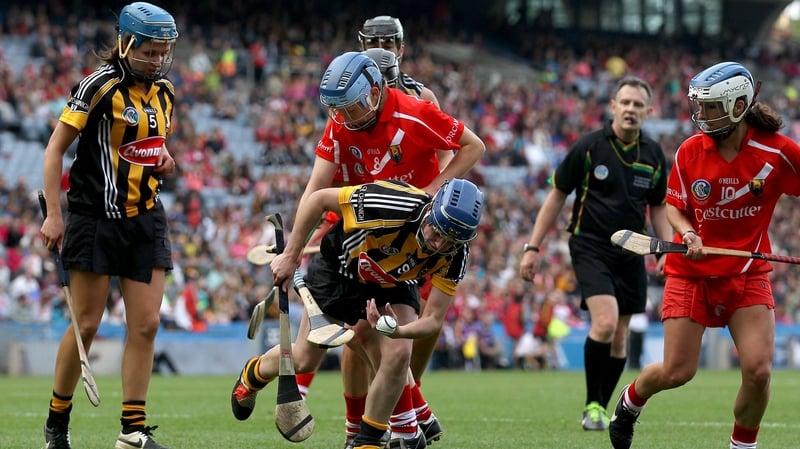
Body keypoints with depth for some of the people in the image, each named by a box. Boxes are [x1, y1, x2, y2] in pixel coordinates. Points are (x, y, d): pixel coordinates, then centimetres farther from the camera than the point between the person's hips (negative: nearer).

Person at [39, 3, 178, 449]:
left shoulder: (164, 91, 8)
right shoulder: (100, 86, -11)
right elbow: (56, 148, -9)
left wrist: (164, 158, 3)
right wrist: (54, 213, -14)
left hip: (146, 219, 6)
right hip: (97, 218, -6)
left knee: (146, 325, -1)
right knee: (87, 324, -1)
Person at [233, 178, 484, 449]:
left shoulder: (455, 255, -30)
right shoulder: (392, 205, -41)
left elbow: (433, 319, -26)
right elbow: (319, 199, -27)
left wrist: (398, 331, -48)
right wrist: (290, 256, -22)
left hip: (393, 287, 2)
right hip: (339, 269, -2)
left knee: (398, 354, -23)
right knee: (304, 360, 6)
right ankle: (253, 374, 42)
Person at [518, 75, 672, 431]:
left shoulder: (653, 155, 5)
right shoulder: (588, 147, -7)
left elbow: (657, 208, 16)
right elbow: (557, 195, 0)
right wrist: (533, 247, -3)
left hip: (631, 252, 4)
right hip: (590, 245, -4)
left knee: (619, 337, 4)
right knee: (605, 322, -22)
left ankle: (600, 410, 19)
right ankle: (592, 404, -7)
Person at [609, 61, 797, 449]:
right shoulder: (690, 151, -7)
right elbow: (674, 206, 5)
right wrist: (688, 234, -15)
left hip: (747, 274, -1)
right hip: (692, 272, 1)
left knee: (758, 370, -14)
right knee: (676, 372, -2)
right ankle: (629, 402, 32)